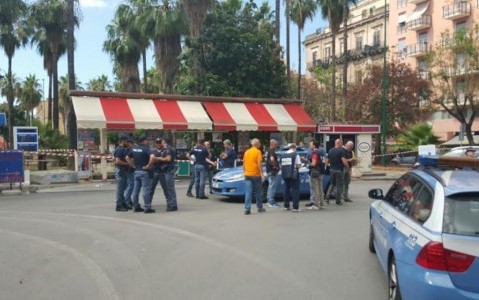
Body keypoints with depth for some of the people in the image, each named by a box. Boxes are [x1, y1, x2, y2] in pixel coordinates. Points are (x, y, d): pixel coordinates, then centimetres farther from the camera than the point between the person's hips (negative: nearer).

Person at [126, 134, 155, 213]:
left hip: (136, 171, 7)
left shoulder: (134, 148, 9)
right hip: (144, 171, -7)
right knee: (145, 189, -4)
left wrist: (133, 165, 12)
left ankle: (136, 207, 18)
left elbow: (127, 158, 15)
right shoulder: (146, 149, -12)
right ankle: (147, 208, -2)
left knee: (136, 189, 11)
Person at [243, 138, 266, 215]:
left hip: (247, 175, 4)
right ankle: (260, 208, 20)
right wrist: (262, 174, -12)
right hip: (256, 175, -4)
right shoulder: (258, 152, -7)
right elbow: (259, 164, -14)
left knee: (248, 193, 0)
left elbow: (244, 164, 14)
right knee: (258, 192, 10)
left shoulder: (247, 152, 10)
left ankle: (247, 209, -7)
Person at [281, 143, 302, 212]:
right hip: (293, 175, -5)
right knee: (295, 190, -1)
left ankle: (286, 206, 20)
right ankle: (295, 207, -5)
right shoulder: (295, 155, -6)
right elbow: (298, 165, -9)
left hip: (285, 175, 5)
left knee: (286, 189, 16)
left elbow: (281, 166, 11)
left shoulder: (283, 155, 9)